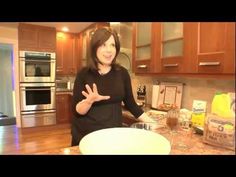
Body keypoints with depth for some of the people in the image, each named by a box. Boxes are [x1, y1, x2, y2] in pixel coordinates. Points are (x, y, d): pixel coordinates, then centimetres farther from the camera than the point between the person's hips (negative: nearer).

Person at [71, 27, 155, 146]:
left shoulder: (122, 73, -4)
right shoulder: (84, 74, -9)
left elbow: (130, 104, 4)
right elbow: (77, 111, -10)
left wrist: (151, 123, 0)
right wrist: (89, 101, -29)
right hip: (86, 135, -1)